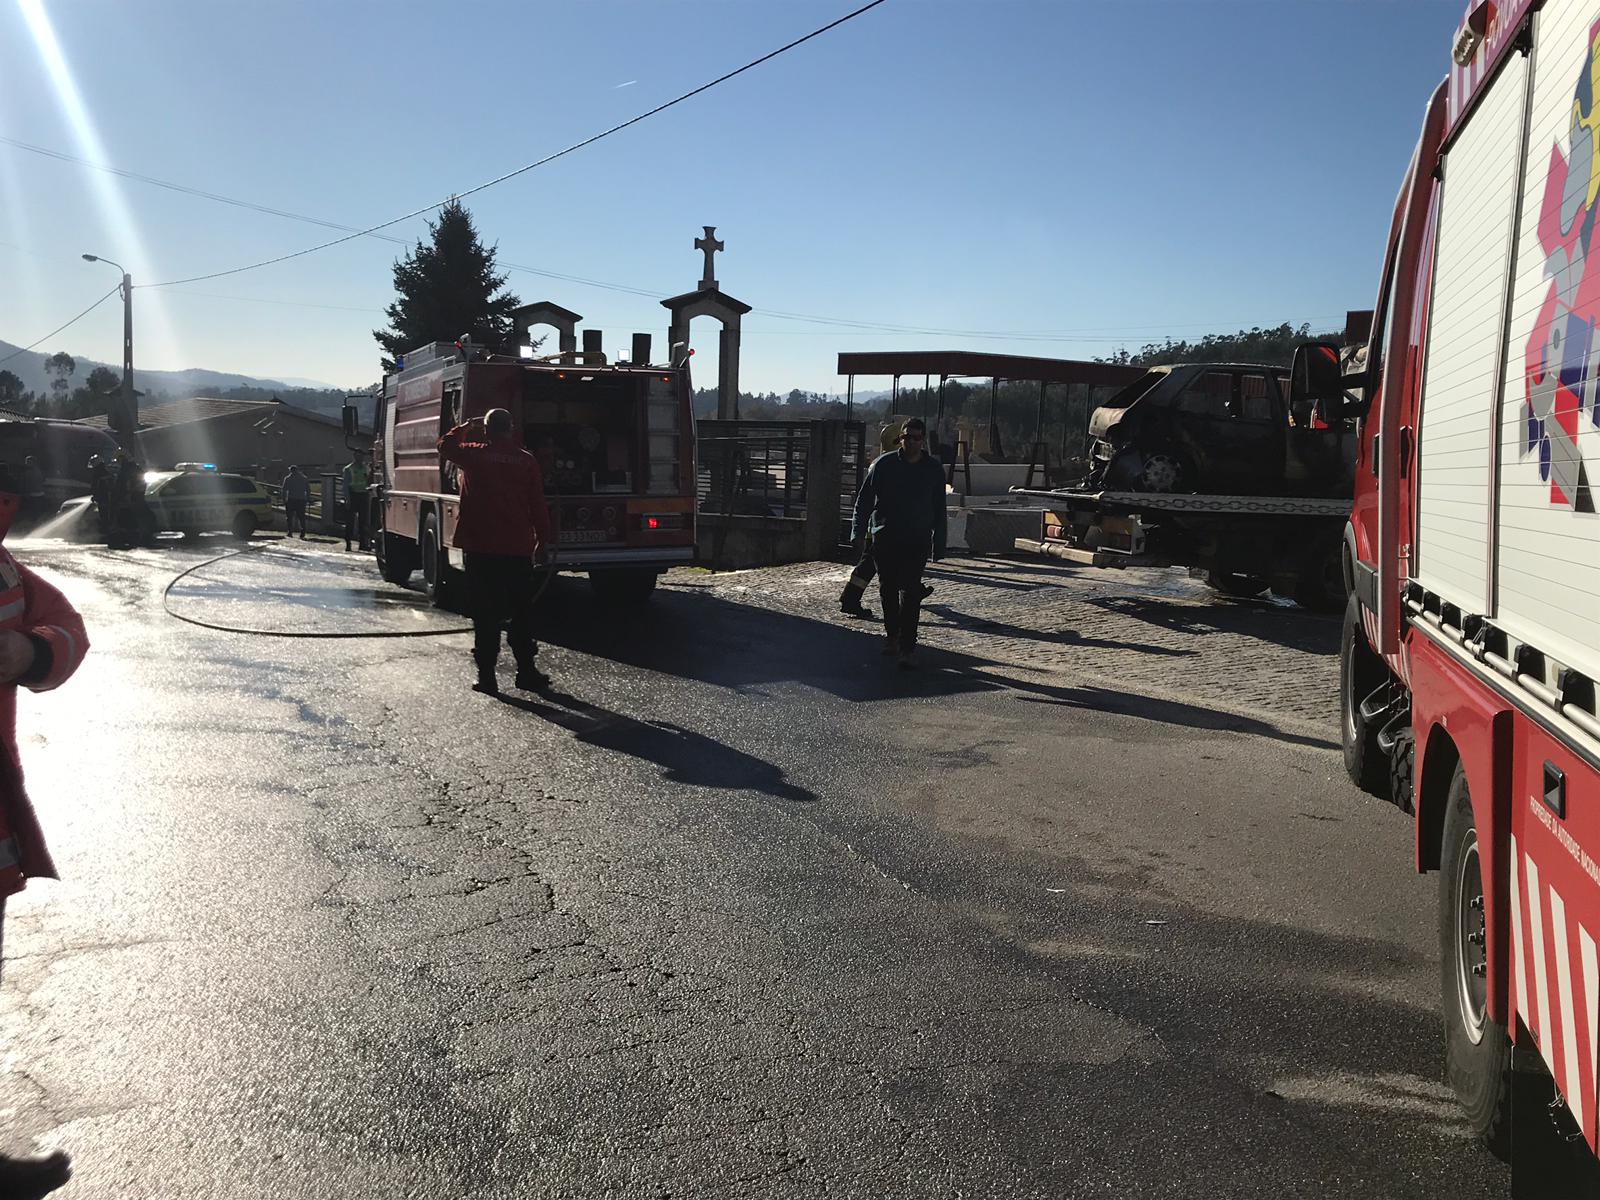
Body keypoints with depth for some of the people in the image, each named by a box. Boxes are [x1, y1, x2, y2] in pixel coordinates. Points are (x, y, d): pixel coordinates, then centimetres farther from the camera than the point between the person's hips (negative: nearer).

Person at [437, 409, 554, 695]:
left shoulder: (475, 455, -3)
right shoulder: (526, 460, -1)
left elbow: (445, 445, 18)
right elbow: (539, 505, 2)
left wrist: (468, 426, 26)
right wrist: (543, 540, 9)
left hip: (480, 548, -1)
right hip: (518, 549, 1)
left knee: (485, 613, 4)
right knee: (522, 612, 11)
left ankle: (487, 674, 4)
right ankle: (526, 671, 14)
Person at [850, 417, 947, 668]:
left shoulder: (934, 469, 4)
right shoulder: (883, 465, 0)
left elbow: (939, 509, 10)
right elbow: (864, 500, 1)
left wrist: (939, 544, 8)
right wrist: (859, 531, -9)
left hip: (917, 540, -1)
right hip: (885, 538, 1)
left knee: (910, 592, -11)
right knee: (888, 589, 12)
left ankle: (907, 648, -11)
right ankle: (892, 634, 33)